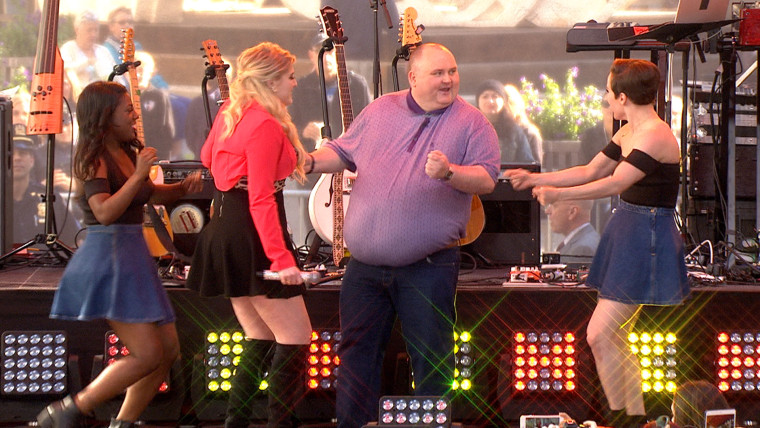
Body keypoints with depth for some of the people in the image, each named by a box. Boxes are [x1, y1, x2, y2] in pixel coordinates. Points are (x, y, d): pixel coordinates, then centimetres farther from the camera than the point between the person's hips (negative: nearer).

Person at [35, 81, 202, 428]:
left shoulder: (127, 153, 13)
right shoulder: (95, 159, -12)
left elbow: (150, 194, 30)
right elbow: (105, 212, -26)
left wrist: (183, 187, 12)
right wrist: (139, 174, -23)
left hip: (133, 257, 10)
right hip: (108, 258, -10)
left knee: (169, 349, 10)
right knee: (147, 354, -13)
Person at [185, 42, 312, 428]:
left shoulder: (230, 113, 10)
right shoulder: (266, 126, -16)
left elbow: (208, 157, 30)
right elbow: (261, 200, -22)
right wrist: (281, 258, -24)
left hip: (225, 233, 10)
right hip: (252, 239, -10)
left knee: (260, 337, 16)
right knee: (295, 338, -5)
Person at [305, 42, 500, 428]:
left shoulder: (471, 123, -2)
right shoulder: (379, 111, 9)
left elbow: (487, 179, -8)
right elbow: (343, 152, 17)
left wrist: (450, 172, -26)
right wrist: (312, 162, -2)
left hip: (427, 266, -3)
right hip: (365, 263, 4)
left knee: (430, 359, 1)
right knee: (357, 349, 11)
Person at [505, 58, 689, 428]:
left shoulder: (655, 135, -18)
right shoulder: (628, 133, 13)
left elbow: (616, 182, -29)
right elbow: (590, 172, 21)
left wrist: (558, 194, -31)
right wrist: (534, 179, 19)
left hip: (647, 238, -10)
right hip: (626, 233, 10)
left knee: (599, 334, -13)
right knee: (614, 337, 10)